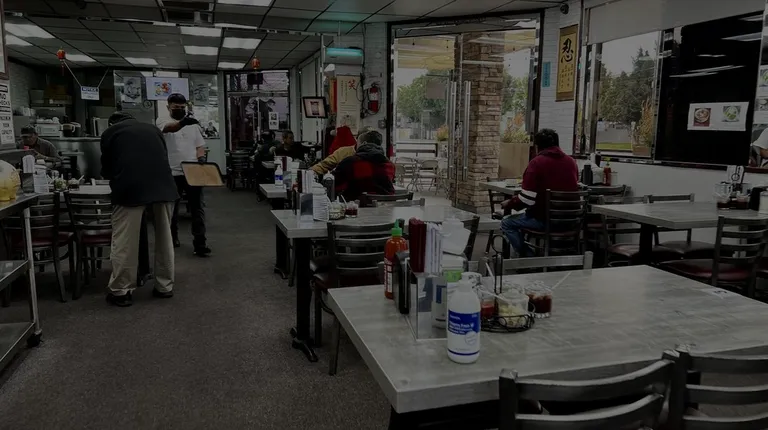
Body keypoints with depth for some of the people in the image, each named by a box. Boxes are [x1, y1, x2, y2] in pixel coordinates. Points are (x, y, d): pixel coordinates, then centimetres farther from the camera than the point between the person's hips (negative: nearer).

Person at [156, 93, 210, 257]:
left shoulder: (192, 124, 12)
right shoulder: (163, 121, -3)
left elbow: (200, 145, 15)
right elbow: (169, 128, -28)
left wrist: (201, 157, -6)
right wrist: (182, 122, -49)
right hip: (172, 173, -3)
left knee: (197, 208, -2)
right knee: (172, 208, 12)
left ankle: (200, 243, -2)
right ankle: (172, 236, 30)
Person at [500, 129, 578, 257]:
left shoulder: (537, 162, -12)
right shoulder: (571, 162, 8)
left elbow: (527, 199, -17)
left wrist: (509, 204, 1)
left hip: (544, 219, -7)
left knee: (507, 223, 12)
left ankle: (528, 257, 5)